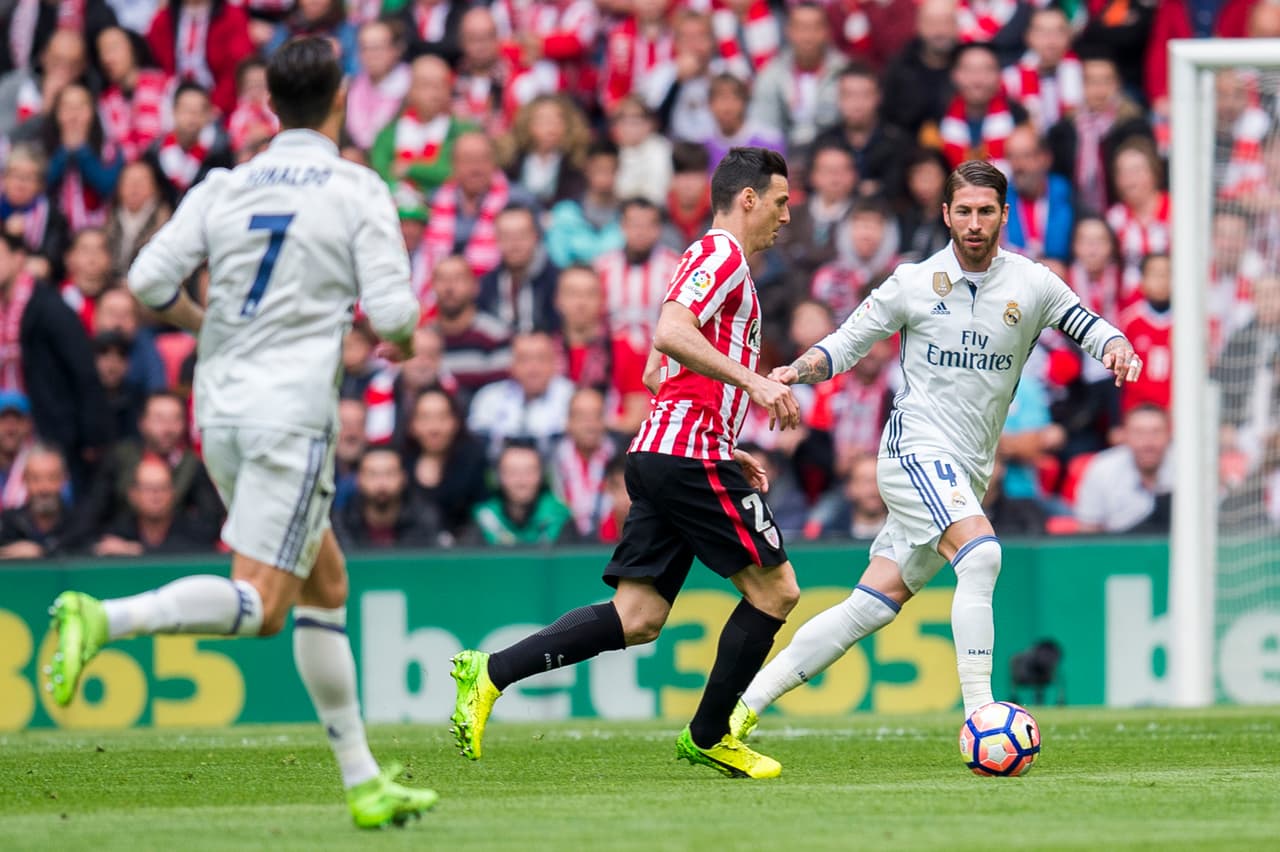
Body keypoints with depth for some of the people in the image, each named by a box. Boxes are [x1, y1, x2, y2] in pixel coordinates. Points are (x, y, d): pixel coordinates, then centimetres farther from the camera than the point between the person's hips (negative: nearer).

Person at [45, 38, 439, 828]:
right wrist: (401, 335, 14)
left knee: (327, 585, 16)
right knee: (258, 603, -11)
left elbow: (148, 281, -1)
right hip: (293, 414, -7)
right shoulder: (357, 190, -5)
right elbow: (392, 315, -10)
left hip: (221, 411, 7)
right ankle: (102, 619, -33)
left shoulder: (225, 187, 7)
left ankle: (364, 783, 16)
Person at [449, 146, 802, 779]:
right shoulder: (722, 254, -5)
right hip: (691, 450, -10)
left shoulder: (714, 259, 27)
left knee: (636, 619, 1)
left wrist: (728, 451, 27)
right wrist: (752, 381, -24)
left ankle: (491, 673, -7)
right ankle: (708, 737, 5)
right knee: (775, 588, -2)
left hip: (659, 450, 10)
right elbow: (670, 333, -21)